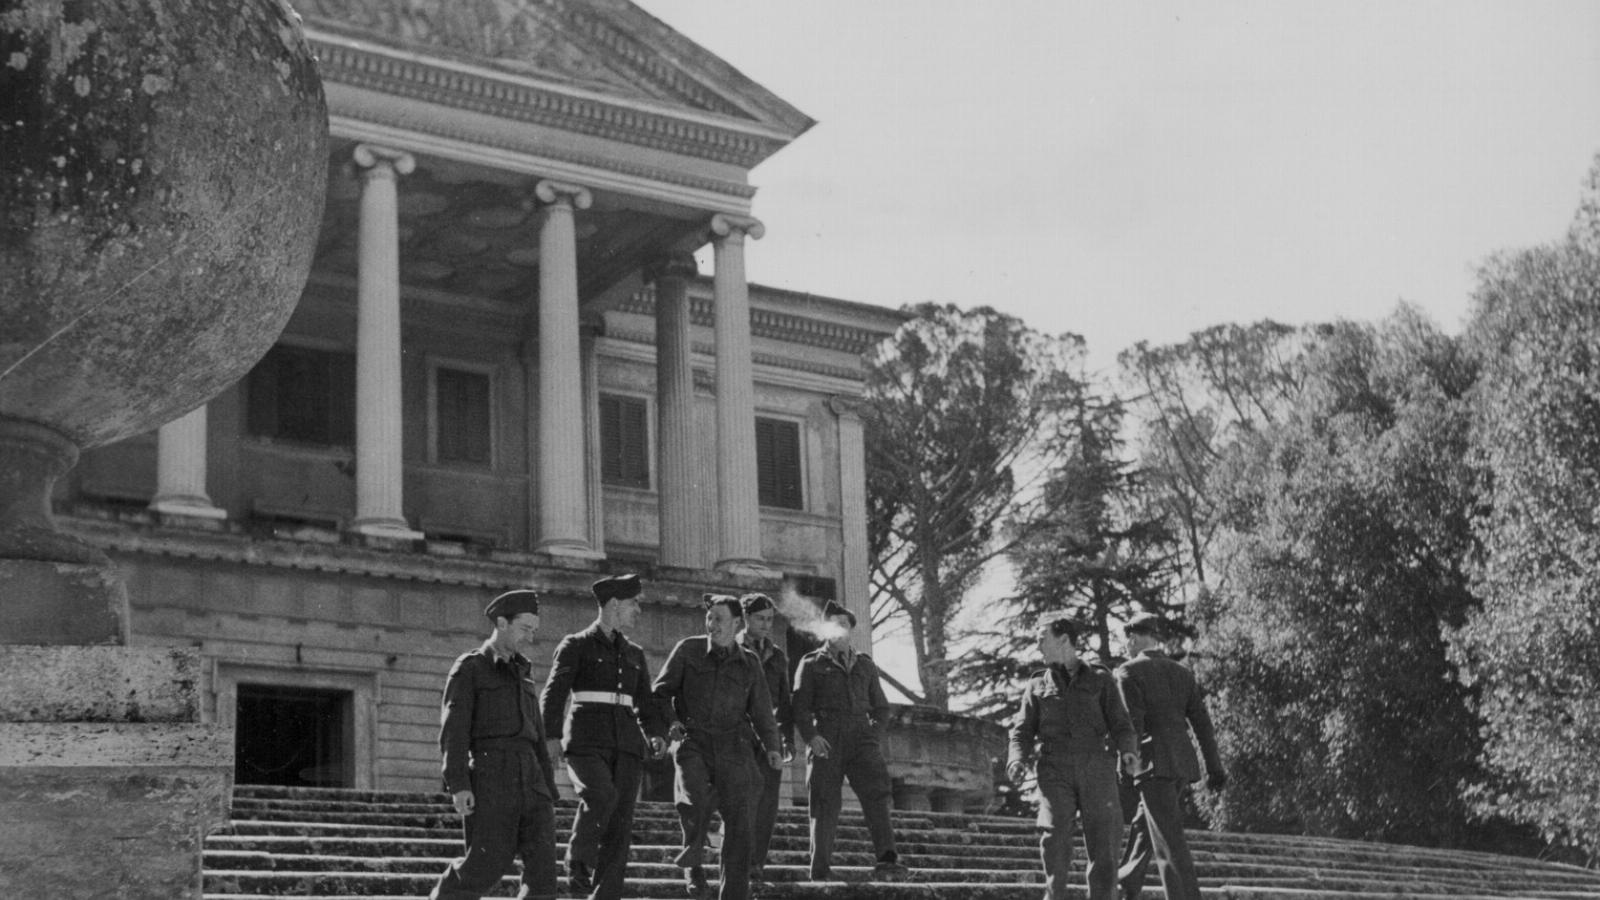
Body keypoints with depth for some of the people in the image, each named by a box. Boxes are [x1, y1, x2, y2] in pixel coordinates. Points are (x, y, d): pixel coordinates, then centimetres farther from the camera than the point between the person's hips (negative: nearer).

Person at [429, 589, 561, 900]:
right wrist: (458, 786, -17)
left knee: (542, 860, -9)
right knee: (487, 865, -9)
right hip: (488, 774, -6)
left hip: (528, 778, 6)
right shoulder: (468, 668, 2)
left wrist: (548, 794, 17)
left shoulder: (522, 675, 23)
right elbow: (453, 730, -7)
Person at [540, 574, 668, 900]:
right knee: (602, 796, -30)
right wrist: (551, 737, -20)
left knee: (619, 826, -4)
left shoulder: (634, 653, 19)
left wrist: (657, 735, -4)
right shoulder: (575, 646, 4)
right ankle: (578, 861, -10)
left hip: (625, 744, 5)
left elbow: (646, 705, 16)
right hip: (586, 740, -5)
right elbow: (554, 694, -5)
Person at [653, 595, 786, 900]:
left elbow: (761, 711, 13)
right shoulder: (688, 650, 5)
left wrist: (772, 747, 0)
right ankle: (693, 864, -9)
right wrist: (670, 720, -7)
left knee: (739, 823, -3)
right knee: (694, 799, -29)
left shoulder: (749, 663, 10)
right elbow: (661, 690, 9)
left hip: (733, 748, 2)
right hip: (693, 742, -2)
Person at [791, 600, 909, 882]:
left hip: (860, 737, 2)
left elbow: (881, 708, 23)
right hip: (826, 741, -2)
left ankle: (887, 860, -33)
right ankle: (820, 873, 1)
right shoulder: (811, 664, 13)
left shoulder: (865, 666, 23)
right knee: (825, 805, -5)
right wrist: (811, 736, -13)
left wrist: (872, 735, 5)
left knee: (876, 793, -20)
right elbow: (800, 707, 4)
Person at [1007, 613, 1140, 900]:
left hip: (1097, 770, 0)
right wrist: (1016, 761, -9)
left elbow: (1120, 724, 6)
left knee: (1104, 843, -6)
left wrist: (1128, 751, -16)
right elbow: (1023, 731, 13)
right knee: (1054, 835, -19)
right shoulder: (1037, 685, 19)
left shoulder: (1100, 679, 14)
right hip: (1055, 770, 1)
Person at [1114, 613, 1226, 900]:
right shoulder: (1182, 673, 13)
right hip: (1184, 763, 7)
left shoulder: (1128, 672, -5)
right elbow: (1202, 724, 10)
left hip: (1154, 763, -7)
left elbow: (1131, 724, -13)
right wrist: (1215, 767, 11)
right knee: (1144, 826, 22)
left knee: (1169, 841, -8)